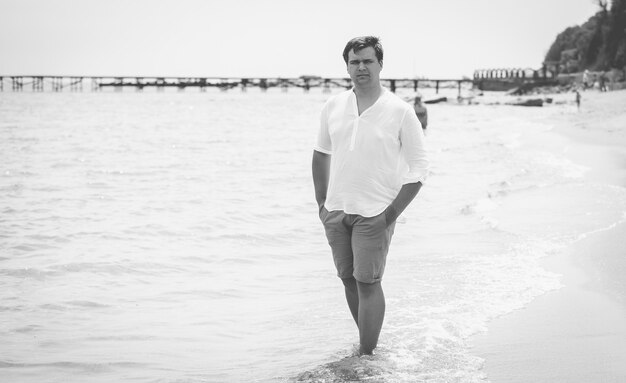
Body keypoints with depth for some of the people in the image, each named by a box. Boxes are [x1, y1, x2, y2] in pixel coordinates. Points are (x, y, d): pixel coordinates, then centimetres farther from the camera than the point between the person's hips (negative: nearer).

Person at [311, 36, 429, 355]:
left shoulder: (400, 112, -8)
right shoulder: (333, 107, 3)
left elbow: (418, 167, -4)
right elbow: (321, 154, 16)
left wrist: (393, 212, -11)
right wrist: (321, 202, 11)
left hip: (374, 214, -5)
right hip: (336, 211, 5)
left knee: (368, 281, -8)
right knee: (349, 279, 11)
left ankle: (367, 356, -2)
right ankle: (369, 341, 26)